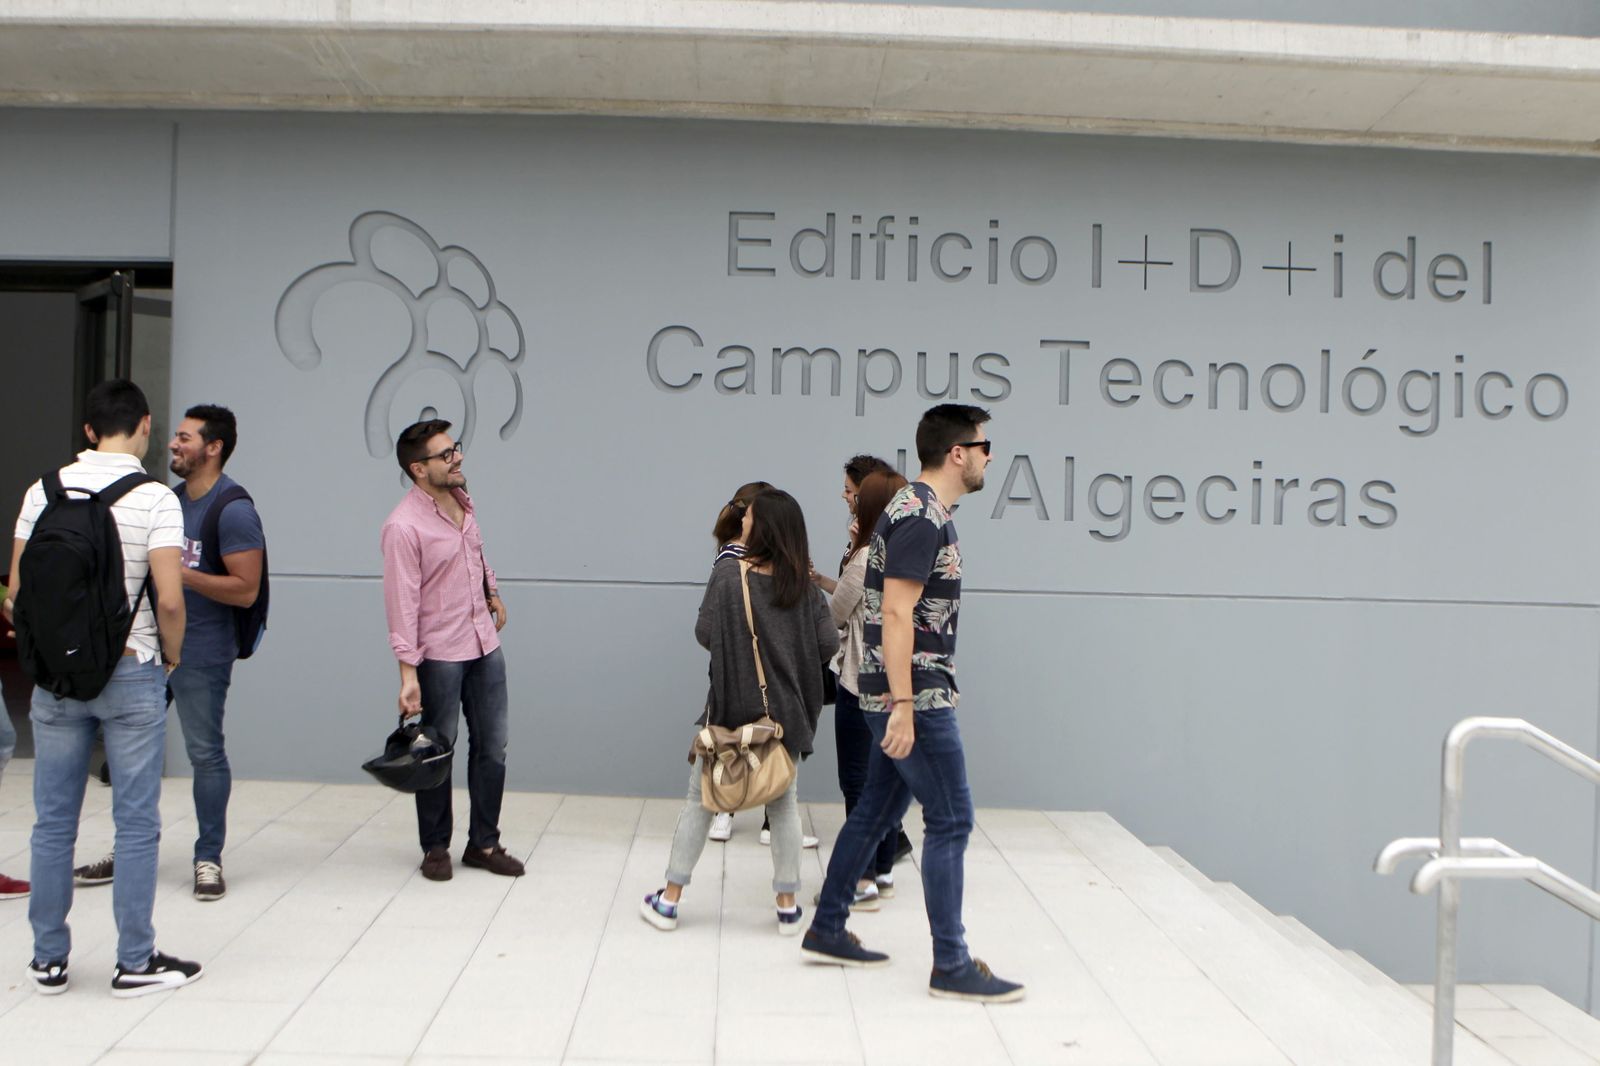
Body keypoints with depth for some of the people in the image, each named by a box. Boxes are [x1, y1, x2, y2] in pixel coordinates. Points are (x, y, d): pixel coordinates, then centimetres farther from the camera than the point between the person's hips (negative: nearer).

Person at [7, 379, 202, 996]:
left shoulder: (44, 491, 2)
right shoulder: (154, 499, -10)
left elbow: (19, 590, 3)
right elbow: (169, 600, -16)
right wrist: (172, 657, 1)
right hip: (131, 673, -4)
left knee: (53, 821, 11)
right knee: (136, 822, 5)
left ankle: (48, 960, 21)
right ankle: (135, 962, 12)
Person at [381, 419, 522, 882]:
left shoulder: (462, 499, 4)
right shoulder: (403, 527, -19)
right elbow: (402, 603, -20)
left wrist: (492, 592, 18)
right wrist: (408, 673, -23)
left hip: (485, 647, 7)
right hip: (439, 656, -7)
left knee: (492, 748, 10)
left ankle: (484, 843, 22)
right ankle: (435, 847, 22)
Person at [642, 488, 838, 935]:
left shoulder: (728, 573, -10)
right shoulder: (803, 584, -2)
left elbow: (704, 634, -10)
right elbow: (828, 644, -5)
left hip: (730, 706, -2)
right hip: (785, 710, 2)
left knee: (700, 799, 9)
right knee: (783, 803, 12)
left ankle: (669, 900, 15)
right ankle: (788, 907, 14)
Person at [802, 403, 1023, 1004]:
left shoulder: (923, 510, 16)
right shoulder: (922, 516, -16)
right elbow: (896, 615, -22)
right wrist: (904, 705, -25)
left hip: (908, 696, 10)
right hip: (914, 697, -10)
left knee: (876, 812, 16)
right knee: (951, 822, -4)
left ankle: (826, 932, 25)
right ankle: (951, 966, 3)